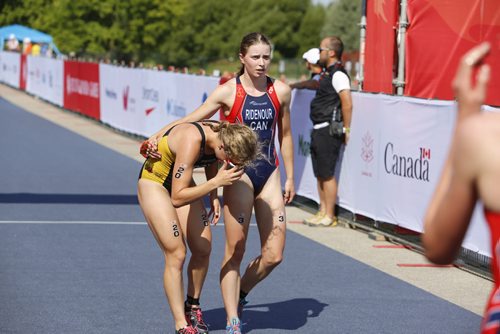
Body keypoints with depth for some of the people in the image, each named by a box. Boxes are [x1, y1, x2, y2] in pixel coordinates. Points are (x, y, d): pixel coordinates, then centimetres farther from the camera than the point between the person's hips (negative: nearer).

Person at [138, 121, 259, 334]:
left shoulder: (223, 135, -16)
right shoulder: (191, 142, -38)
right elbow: (177, 197, -37)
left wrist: (214, 197, 1)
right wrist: (216, 182, -38)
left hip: (180, 181, 7)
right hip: (154, 182, -7)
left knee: (203, 248, 3)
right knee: (176, 254, -10)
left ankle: (192, 306, 25)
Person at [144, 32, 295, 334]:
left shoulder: (280, 91, 4)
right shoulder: (228, 92, -6)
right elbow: (190, 121, -5)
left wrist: (290, 177, 15)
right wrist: (157, 137, -18)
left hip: (269, 173, 3)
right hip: (239, 173, -3)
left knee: (274, 255, -1)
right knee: (235, 251, -2)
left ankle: (240, 293, 27)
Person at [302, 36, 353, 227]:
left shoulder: (338, 75, -14)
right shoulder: (328, 74, 17)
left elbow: (347, 103, -22)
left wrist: (346, 129, -18)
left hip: (329, 131, -10)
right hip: (319, 130, 10)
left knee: (327, 174, -7)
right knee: (319, 174, 13)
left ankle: (329, 216, -3)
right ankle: (323, 212, 20)